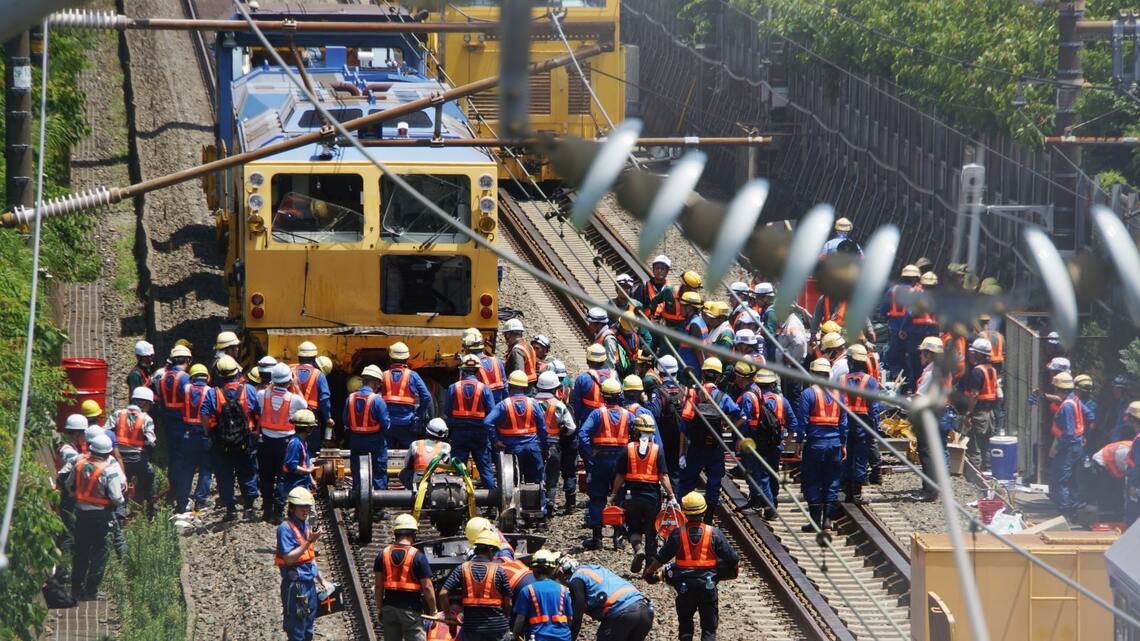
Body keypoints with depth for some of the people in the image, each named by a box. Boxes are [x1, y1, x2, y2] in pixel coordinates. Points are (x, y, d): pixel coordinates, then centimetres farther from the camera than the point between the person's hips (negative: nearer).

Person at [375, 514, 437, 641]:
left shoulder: (383, 554, 2)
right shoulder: (418, 556, -10)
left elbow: (378, 585, 4)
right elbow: (427, 587, -10)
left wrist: (380, 609, 13)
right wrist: (433, 611, 1)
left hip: (389, 608, 4)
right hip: (411, 609, -4)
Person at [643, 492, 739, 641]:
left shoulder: (677, 534, -6)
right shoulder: (714, 534, -6)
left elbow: (661, 558, 1)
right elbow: (732, 558, -1)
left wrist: (649, 572, 19)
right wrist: (736, 568, 22)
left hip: (685, 585, 0)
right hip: (708, 584, 0)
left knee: (685, 623, 20)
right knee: (709, 627, 7)